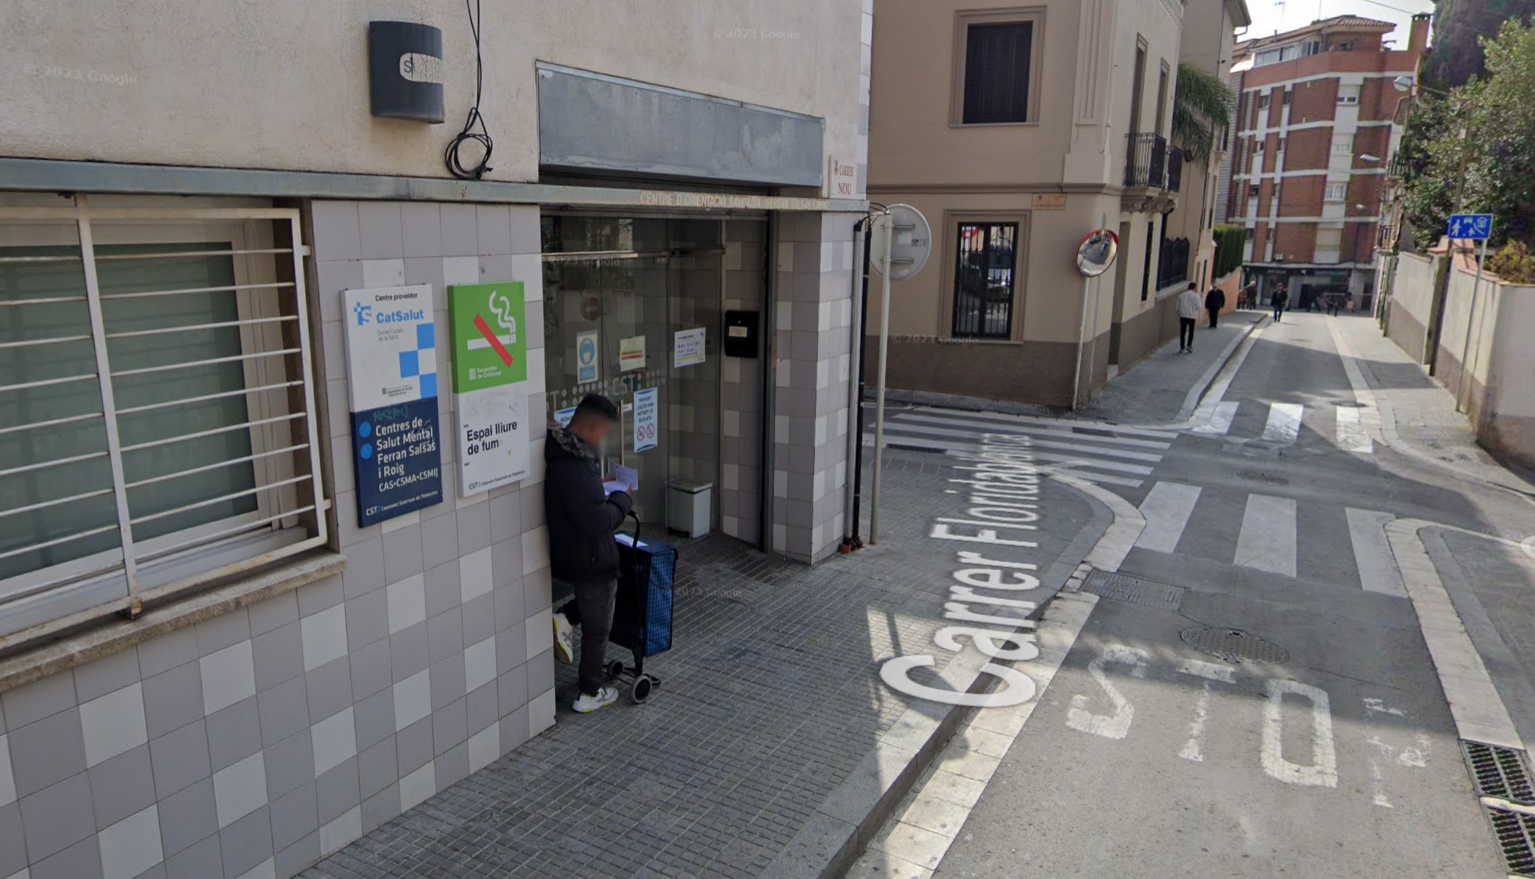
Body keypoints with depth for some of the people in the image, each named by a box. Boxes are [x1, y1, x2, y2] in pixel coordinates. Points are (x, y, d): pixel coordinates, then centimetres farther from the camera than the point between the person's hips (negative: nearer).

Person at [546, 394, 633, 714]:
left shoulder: (562, 454, 1)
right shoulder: (574, 468, -30)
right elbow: (595, 521, -30)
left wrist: (604, 498, 8)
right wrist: (622, 501, -15)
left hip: (568, 554, 9)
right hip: (589, 560, -9)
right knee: (597, 629, 10)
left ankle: (565, 620, 17)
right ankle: (590, 694, 25)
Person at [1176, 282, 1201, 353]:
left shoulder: (1181, 295, 1)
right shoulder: (1196, 296, -7)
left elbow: (1177, 306, 2)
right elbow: (1198, 307, -8)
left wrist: (1179, 314, 14)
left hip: (1183, 315, 2)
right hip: (1192, 316, -2)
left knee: (1182, 332, 4)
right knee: (1191, 331, 13)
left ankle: (1182, 348, 3)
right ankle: (1189, 345, 2)